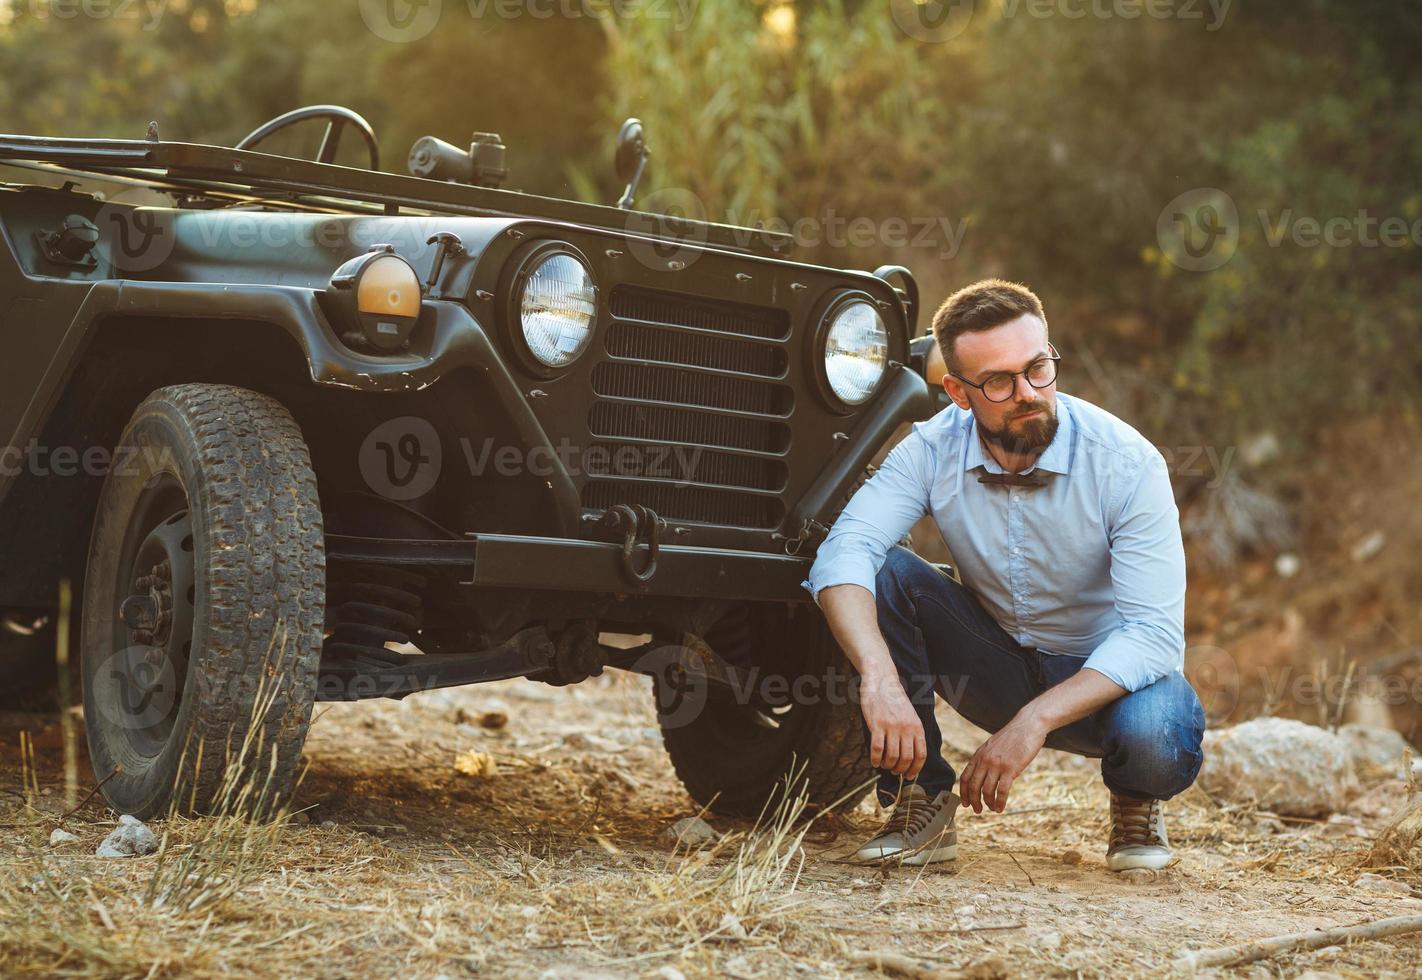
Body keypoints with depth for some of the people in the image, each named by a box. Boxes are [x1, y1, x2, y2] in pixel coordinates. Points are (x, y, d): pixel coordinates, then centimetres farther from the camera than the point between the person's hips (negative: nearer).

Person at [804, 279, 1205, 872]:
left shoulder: (1128, 463, -24)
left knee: (1157, 736, -37)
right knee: (881, 573, -23)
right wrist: (880, 680, -47)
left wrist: (1033, 723, -38)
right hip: (997, 665, 3)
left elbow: (1154, 633, -29)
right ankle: (923, 800, -10)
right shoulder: (933, 450, -16)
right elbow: (843, 553, -29)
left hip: (1103, 675, -2)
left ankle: (1135, 801, 3)